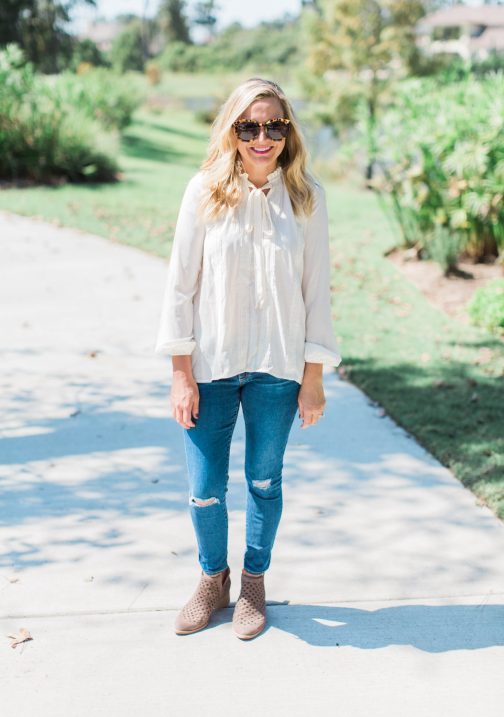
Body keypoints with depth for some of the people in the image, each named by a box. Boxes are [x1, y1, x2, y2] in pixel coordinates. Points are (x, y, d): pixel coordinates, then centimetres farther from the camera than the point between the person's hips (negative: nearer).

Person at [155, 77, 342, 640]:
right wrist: (181, 375, -6)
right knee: (204, 490, 6)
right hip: (210, 365, 0)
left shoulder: (306, 197, -3)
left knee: (265, 482, 12)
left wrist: (314, 377, -1)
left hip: (277, 368, 0)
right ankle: (213, 579, 33)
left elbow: (317, 291, 0)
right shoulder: (205, 191, -6)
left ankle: (254, 585, 35)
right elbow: (181, 285, -3)